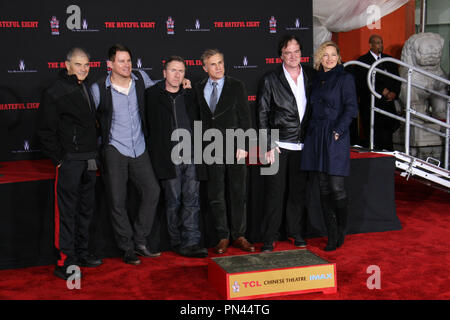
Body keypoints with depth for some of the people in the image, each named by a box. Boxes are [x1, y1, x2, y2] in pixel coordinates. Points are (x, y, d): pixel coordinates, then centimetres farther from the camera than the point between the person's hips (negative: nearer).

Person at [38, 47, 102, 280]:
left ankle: (81, 253, 25)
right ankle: (65, 262, -2)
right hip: (69, 160, -8)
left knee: (86, 209, 14)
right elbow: (46, 130, -10)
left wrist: (94, 154, 14)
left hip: (89, 160, 8)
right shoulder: (55, 93, -9)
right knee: (66, 211, -6)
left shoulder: (88, 89, 14)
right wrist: (58, 159, -13)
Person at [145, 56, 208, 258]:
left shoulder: (189, 96, 16)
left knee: (192, 201, -1)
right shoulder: (153, 95, 4)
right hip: (169, 158, -3)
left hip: (191, 158, 3)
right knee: (173, 201, 2)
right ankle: (177, 243, 11)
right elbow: (150, 126, 5)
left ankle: (190, 243, 1)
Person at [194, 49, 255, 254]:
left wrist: (243, 145, -8)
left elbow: (245, 118, 0)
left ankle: (239, 236, 13)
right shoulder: (198, 89, 8)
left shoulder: (236, 86, 3)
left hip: (234, 147, -2)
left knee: (238, 194, 4)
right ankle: (223, 237, 13)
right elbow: (200, 117, 8)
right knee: (216, 196, 4)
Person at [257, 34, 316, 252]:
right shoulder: (270, 80, -2)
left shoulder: (311, 75, 7)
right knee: (275, 193, -2)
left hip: (302, 145, 3)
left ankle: (295, 232, 25)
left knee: (298, 191, 11)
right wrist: (268, 146, -8)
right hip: (279, 145, -3)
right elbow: (262, 115, -2)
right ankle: (269, 238, 7)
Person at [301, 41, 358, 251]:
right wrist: (312, 132, 10)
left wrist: (338, 131, -15)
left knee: (337, 188, -8)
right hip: (317, 137, 6)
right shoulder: (317, 80, 16)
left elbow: (351, 108, -8)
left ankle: (341, 232, 12)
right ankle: (332, 236, 13)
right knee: (323, 188, 6)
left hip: (335, 138, -6)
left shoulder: (345, 78, -1)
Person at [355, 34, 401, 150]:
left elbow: (397, 80, 18)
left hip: (387, 102, 4)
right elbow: (363, 83, -8)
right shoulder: (362, 61, 1)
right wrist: (382, 91, -11)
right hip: (370, 105, -4)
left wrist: (394, 93, -1)